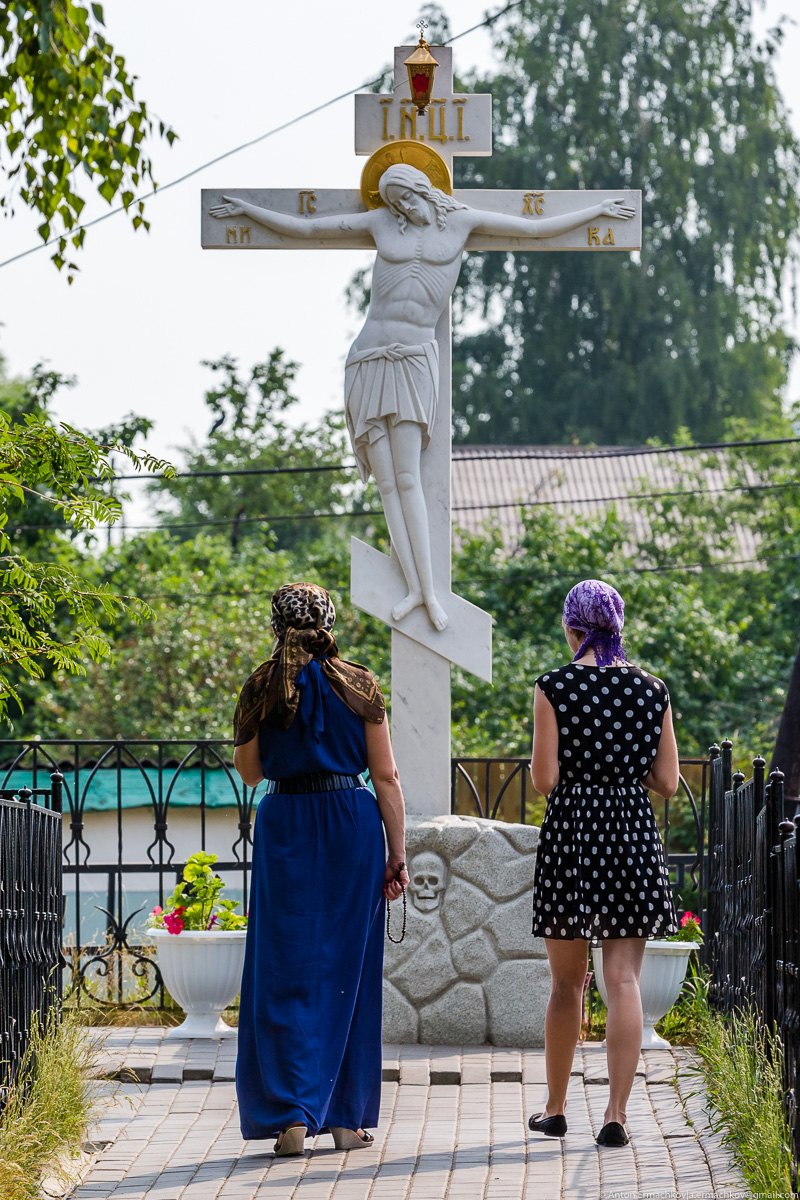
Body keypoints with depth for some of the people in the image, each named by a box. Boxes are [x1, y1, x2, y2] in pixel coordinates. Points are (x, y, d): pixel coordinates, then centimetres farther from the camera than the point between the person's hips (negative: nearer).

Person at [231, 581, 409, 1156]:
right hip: (354, 827, 0)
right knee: (348, 969, 8)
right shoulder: (360, 686, 0)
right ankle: (346, 1117, 13)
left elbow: (249, 771, 11)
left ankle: (292, 1114, -7)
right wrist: (398, 855, 3)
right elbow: (386, 777, -1)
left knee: (286, 971, 3)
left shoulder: (261, 688, -1)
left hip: (285, 828, 0)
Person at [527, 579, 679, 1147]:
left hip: (572, 829, -1)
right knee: (624, 977, -1)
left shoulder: (554, 687, -6)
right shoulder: (652, 689, 2)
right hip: (633, 832, 1)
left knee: (568, 981, 12)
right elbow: (668, 781, 2)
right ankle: (616, 1114, -10)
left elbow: (545, 779, -10)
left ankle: (556, 1108, 23)